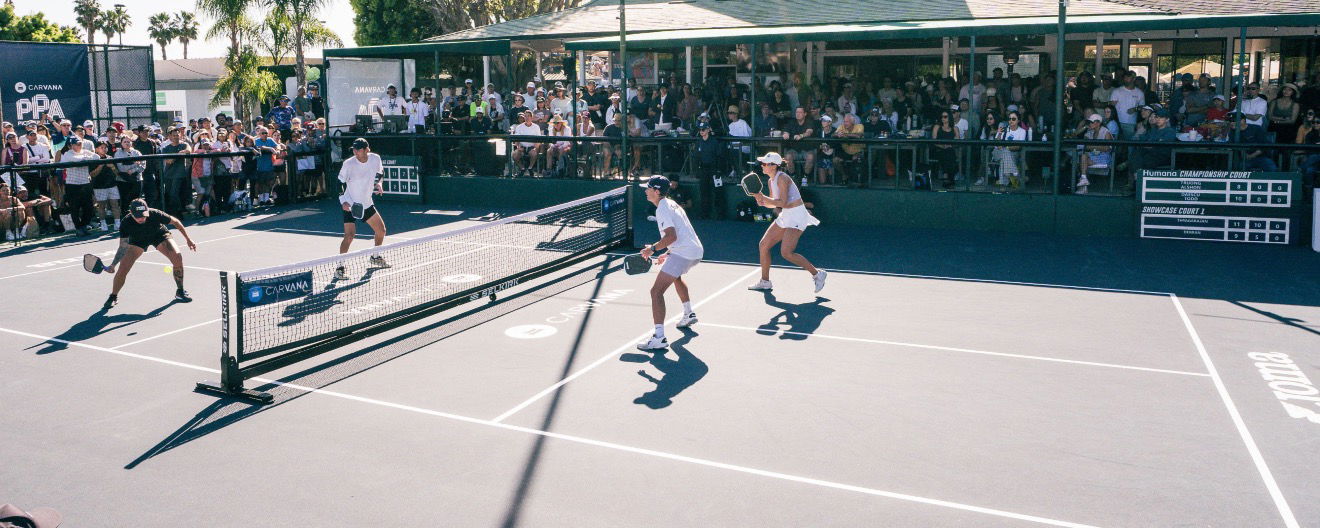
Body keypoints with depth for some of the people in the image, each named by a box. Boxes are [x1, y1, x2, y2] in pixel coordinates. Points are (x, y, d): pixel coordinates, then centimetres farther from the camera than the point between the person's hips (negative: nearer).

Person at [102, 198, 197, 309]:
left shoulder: (155, 214, -36)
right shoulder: (126, 223, -33)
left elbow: (175, 222, -17)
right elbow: (123, 248, -29)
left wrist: (188, 239, -11)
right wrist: (113, 264, -42)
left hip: (159, 235, 0)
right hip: (137, 239, 0)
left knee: (177, 257, -23)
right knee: (122, 269, -11)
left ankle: (180, 291, -3)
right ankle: (113, 297, 16)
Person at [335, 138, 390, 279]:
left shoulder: (375, 159, -8)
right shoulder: (348, 164, -20)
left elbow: (380, 172, 15)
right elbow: (340, 182, -10)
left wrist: (378, 183, -3)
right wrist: (343, 201, -21)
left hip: (367, 203, 6)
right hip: (350, 205, -6)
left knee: (381, 230, 15)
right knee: (349, 236, -18)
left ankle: (375, 258, 40)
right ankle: (339, 268, -9)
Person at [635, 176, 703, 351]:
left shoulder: (662, 209, -12)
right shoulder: (672, 204, 18)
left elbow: (671, 236, -25)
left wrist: (653, 248, -14)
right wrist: (669, 254, 24)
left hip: (684, 253, -11)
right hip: (696, 250, 11)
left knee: (656, 291, -15)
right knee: (675, 275, 41)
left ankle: (659, 338, -25)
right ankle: (689, 314, 52)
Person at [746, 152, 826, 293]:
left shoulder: (782, 178, -18)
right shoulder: (771, 181, 9)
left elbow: (782, 202, -24)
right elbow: (773, 204, 15)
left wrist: (763, 197, -22)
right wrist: (762, 202, -5)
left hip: (797, 215, -10)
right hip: (785, 216, 10)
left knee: (786, 253, -17)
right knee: (763, 245, 7)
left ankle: (817, 274, -2)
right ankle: (765, 282, 17)